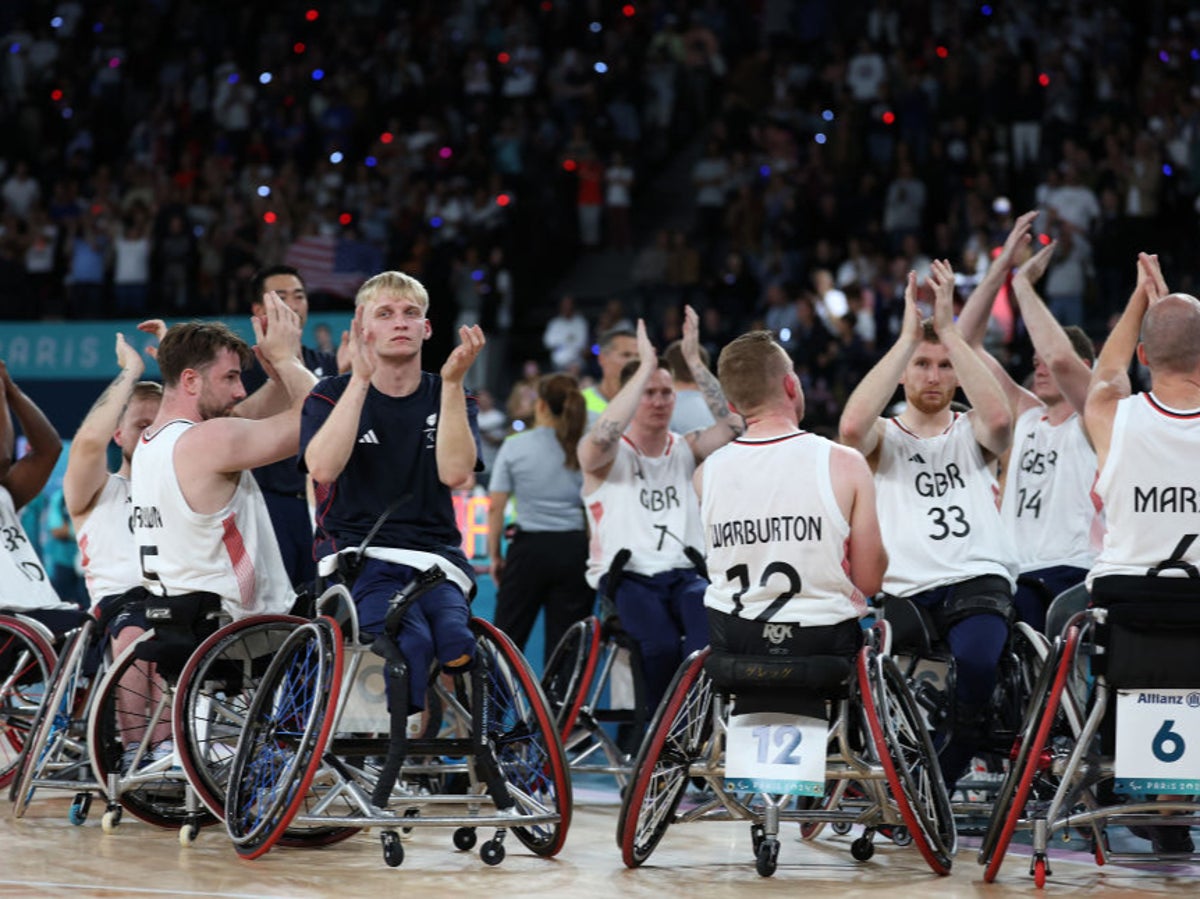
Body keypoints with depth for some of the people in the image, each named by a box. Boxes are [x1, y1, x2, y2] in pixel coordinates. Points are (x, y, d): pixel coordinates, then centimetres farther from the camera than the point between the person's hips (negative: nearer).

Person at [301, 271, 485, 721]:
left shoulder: (448, 398, 15)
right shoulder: (334, 394, 9)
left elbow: (455, 473, -7)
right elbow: (323, 467, -13)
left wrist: (452, 382, -14)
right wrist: (360, 379, -15)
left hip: (434, 559, 2)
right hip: (356, 555, -2)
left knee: (455, 639, -33)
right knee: (409, 640, -35)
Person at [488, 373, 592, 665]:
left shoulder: (514, 447, -2)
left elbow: (495, 507, -3)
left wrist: (495, 555, 6)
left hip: (530, 547, -1)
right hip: (575, 549, 1)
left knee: (507, 639, 7)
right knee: (565, 645, 4)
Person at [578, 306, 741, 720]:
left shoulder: (686, 450, 16)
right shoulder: (603, 456, 5)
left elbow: (731, 425, -3)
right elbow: (604, 436, -21)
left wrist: (693, 360, -9)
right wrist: (646, 366, -17)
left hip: (684, 575, 3)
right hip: (627, 577, -3)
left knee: (709, 641, -31)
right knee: (662, 646, -33)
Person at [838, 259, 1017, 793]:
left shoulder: (970, 433, 18)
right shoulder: (884, 438, 15)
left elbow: (999, 417, -8)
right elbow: (852, 426, -11)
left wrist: (948, 330, -9)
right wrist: (907, 337, -10)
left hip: (978, 579, 0)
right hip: (904, 586, 0)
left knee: (978, 659, -32)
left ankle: (943, 782, -12)